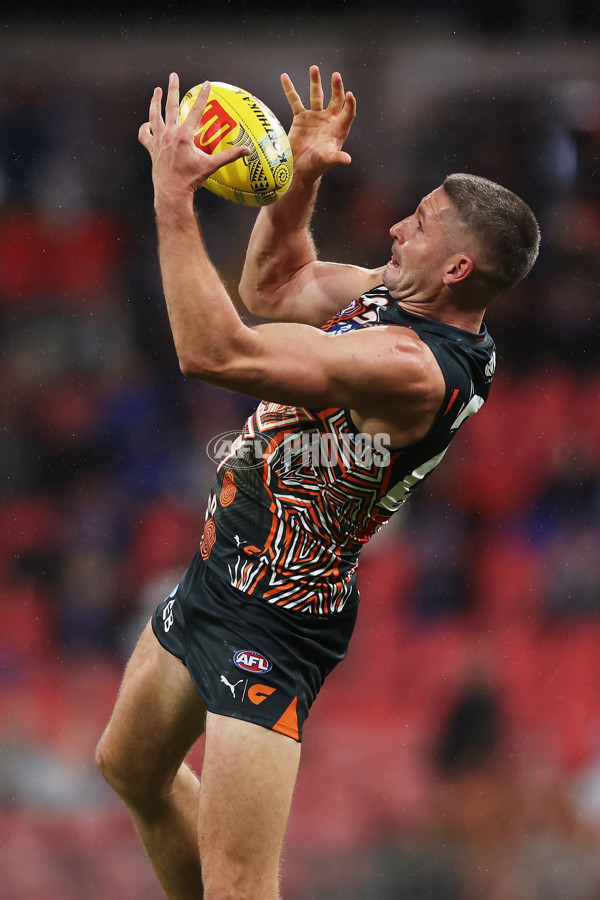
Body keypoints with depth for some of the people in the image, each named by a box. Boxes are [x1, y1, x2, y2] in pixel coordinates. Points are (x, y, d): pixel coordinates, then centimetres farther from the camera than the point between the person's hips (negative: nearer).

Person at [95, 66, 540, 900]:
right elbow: (272, 286, 17)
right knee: (132, 768, 29)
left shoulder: (417, 367, -31)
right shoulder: (390, 297, -1)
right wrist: (301, 178, 0)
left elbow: (216, 351, -36)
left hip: (275, 626, -10)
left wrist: (173, 195, -29)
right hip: (214, 578, 10)